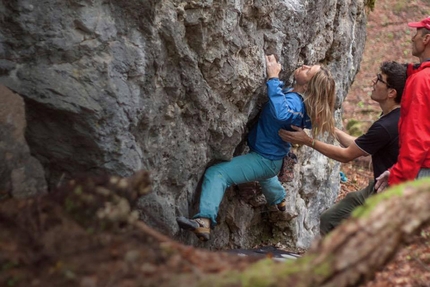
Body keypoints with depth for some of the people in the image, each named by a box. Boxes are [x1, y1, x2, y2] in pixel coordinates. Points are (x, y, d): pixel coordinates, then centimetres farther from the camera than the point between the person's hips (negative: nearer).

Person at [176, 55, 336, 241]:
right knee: (264, 175, 46)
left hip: (264, 160, -11)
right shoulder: (294, 96, -5)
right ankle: (280, 201, 76)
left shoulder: (293, 102, -31)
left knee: (217, 173, -27)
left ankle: (204, 221, -41)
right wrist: (274, 78, -2)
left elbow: (280, 113, -57)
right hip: (273, 158, 11)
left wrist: (273, 78, -48)